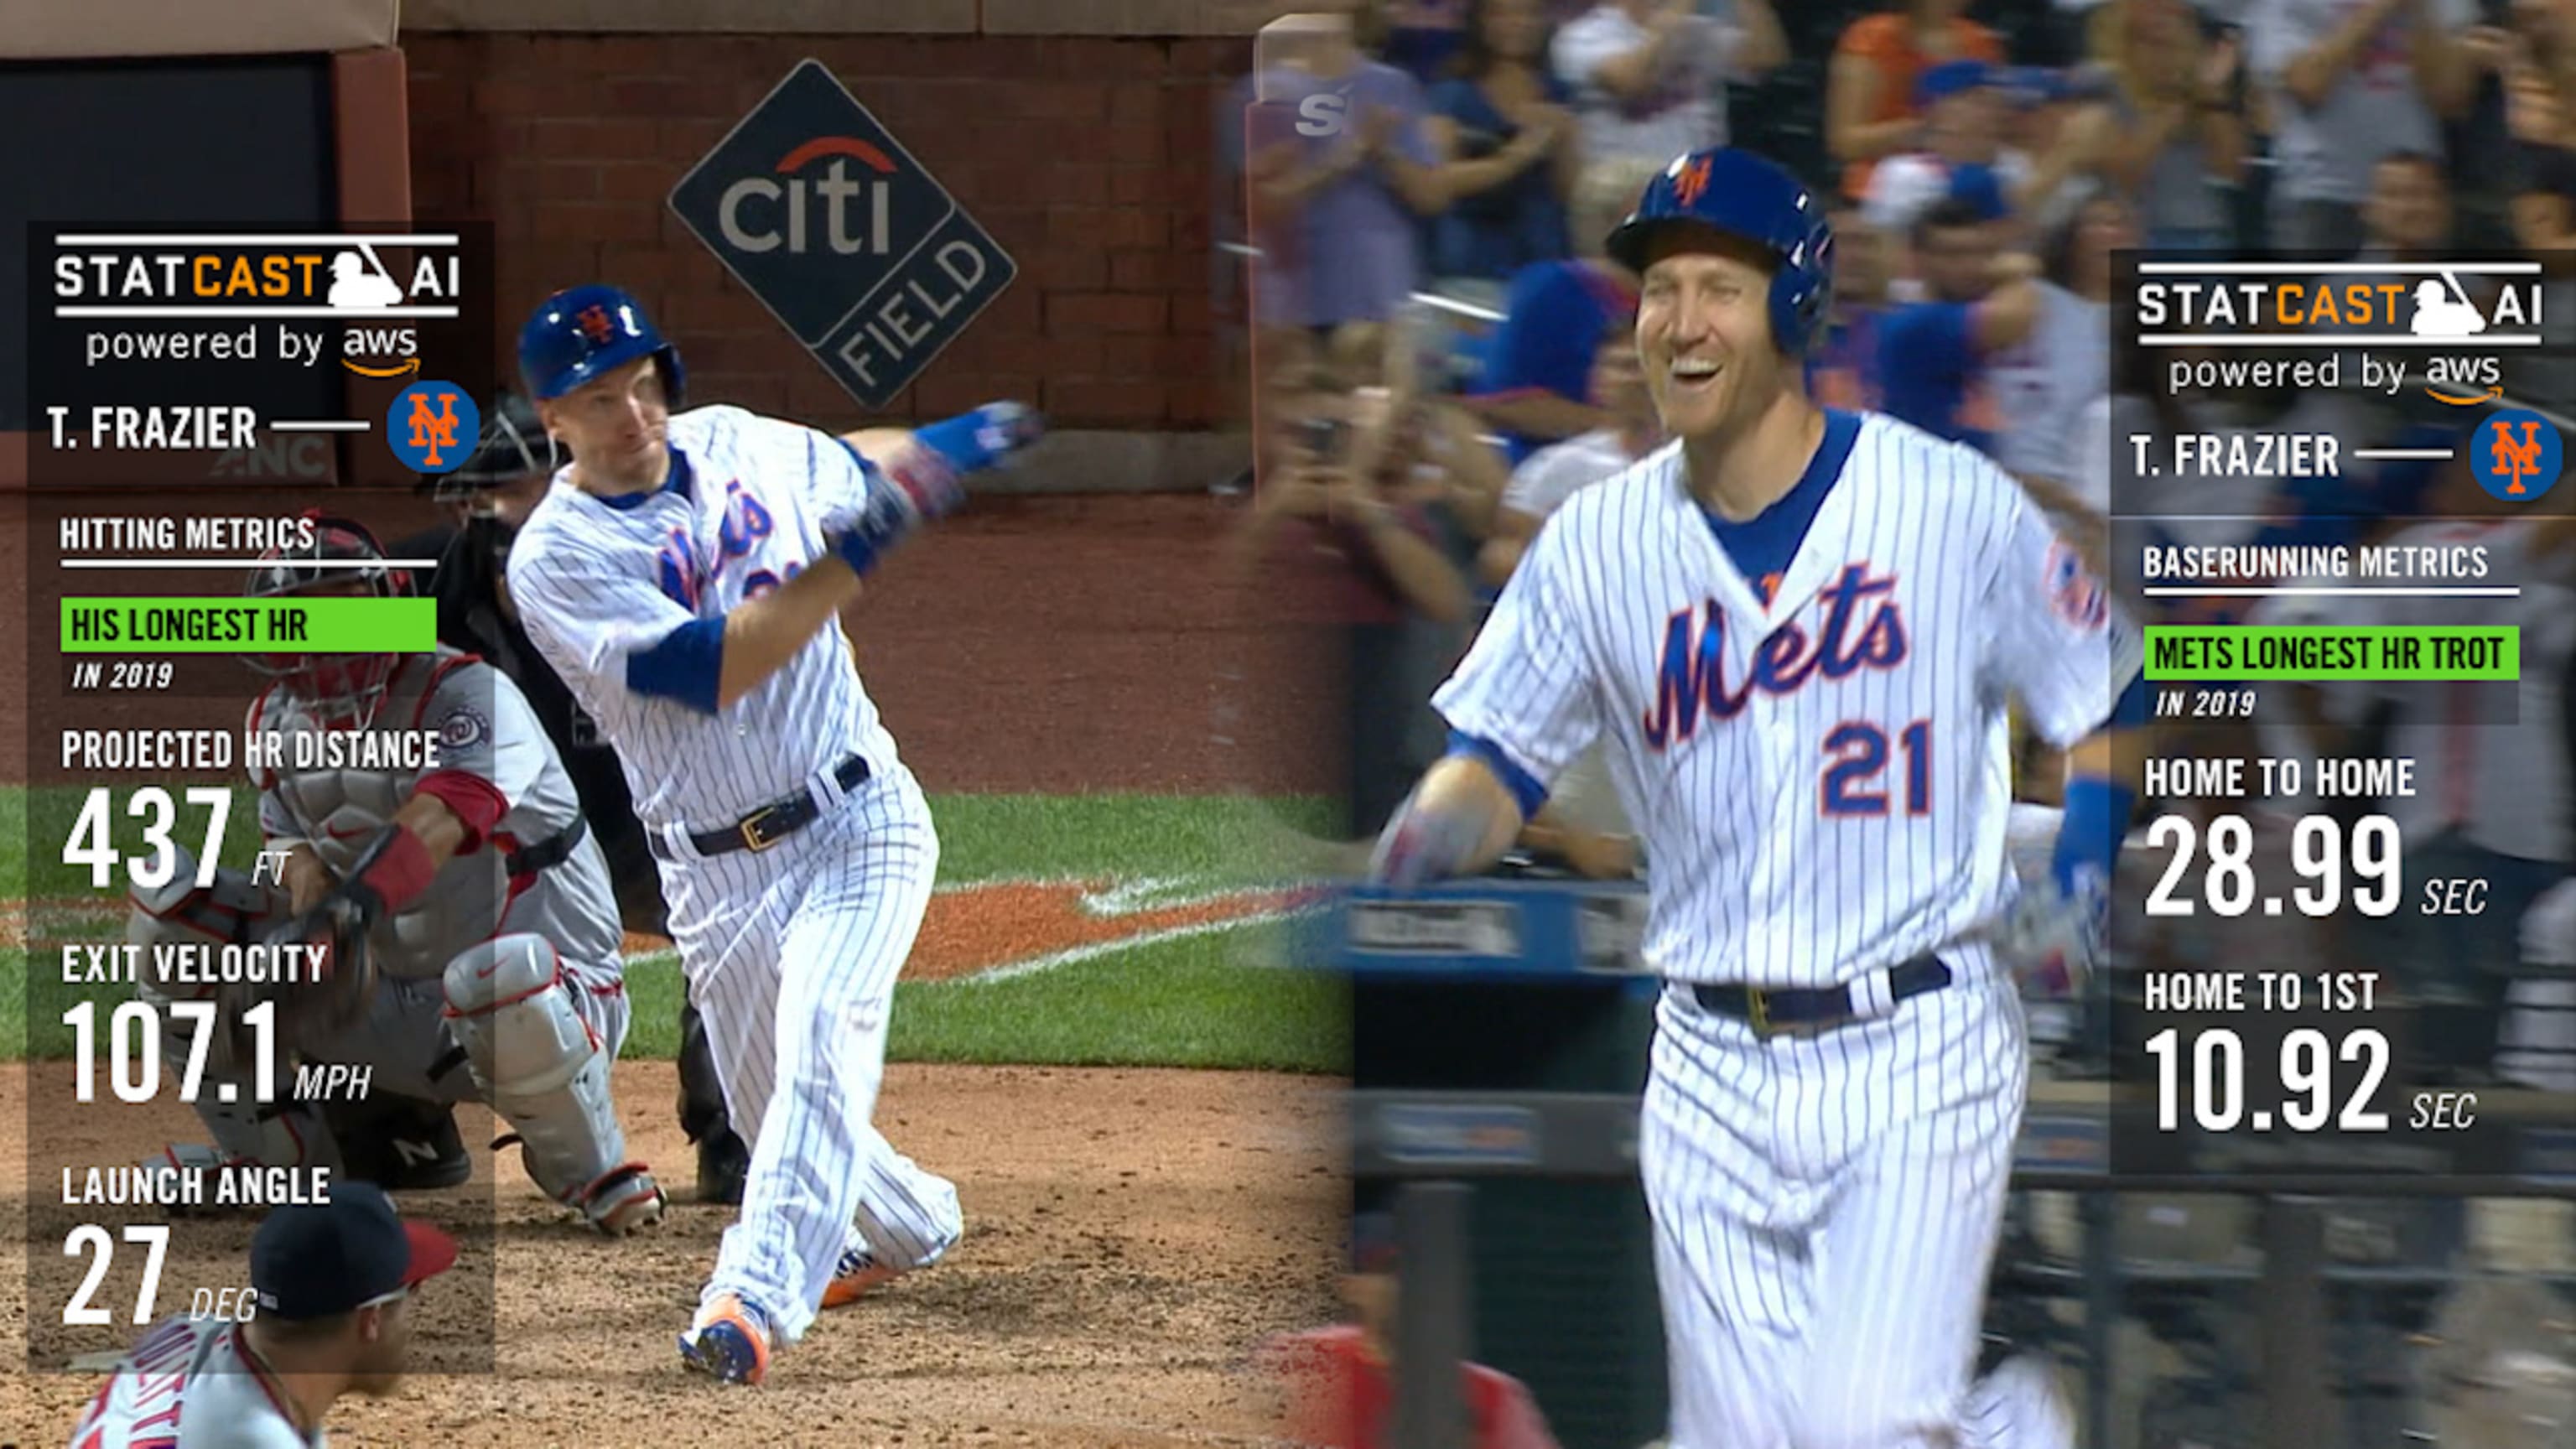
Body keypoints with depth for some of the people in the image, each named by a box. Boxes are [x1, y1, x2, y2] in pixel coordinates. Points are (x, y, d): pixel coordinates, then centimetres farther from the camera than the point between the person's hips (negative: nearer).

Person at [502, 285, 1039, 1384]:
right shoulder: (555, 560, -12)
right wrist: (852, 554, -28)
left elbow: (854, 473, 25)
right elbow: (706, 670, -25)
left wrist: (959, 443, 6)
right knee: (775, 1113, 11)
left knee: (817, 1044, -23)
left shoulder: (739, 447, 2)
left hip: (859, 826, 0)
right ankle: (911, 1225, 42)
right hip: (718, 874, 0)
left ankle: (755, 1296, -35)